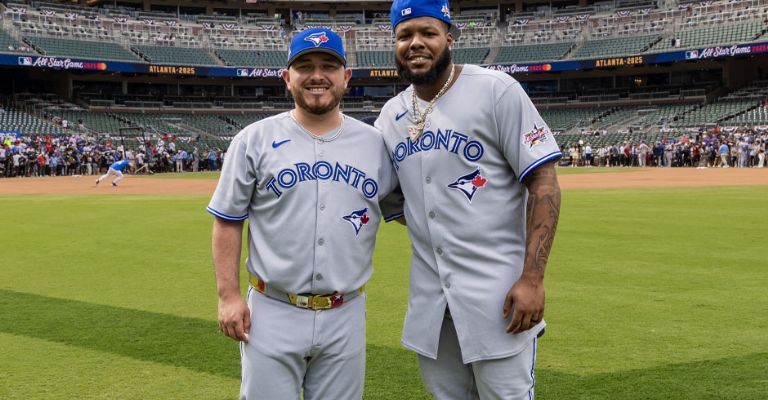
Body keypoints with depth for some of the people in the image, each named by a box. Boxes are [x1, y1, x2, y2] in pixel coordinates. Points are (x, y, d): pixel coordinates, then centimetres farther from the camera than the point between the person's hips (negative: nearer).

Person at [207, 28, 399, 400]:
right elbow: (227, 222, 1)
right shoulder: (255, 139, -1)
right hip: (272, 313, -2)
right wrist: (229, 295, -5)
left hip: (345, 316, 2)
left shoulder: (375, 143, 5)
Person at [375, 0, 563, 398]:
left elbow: (543, 183, -12)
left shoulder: (496, 91, -10)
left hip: (496, 290, -5)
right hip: (428, 293, 6)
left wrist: (532, 277, -19)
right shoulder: (390, 115, 7)